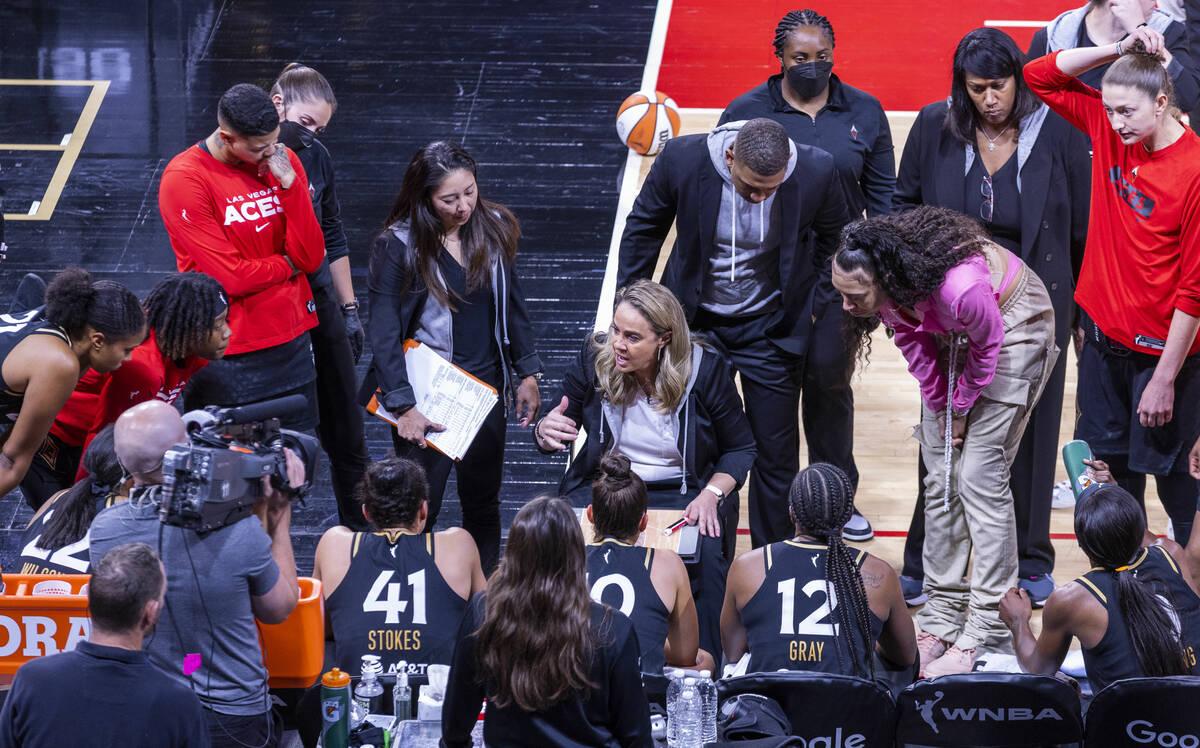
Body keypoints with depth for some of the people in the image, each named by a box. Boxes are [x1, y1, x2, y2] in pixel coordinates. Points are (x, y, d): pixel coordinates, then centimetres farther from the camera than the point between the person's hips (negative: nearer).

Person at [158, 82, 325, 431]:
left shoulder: (281, 160, 2)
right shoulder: (184, 180, -14)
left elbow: (310, 257, -4)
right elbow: (230, 278, -17)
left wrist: (288, 182, -14)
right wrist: (288, 264, -2)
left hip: (292, 343, 5)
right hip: (229, 359, -5)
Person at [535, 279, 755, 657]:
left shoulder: (707, 370, -9)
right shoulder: (594, 358, -6)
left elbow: (740, 448, 3)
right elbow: (554, 430, 5)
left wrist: (711, 495, -15)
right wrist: (545, 432, -22)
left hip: (682, 493, -1)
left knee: (704, 554, -32)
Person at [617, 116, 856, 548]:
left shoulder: (816, 171, -22)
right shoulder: (682, 159, -23)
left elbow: (835, 236, 2)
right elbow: (644, 227, -2)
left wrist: (817, 302, 1)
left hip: (770, 331, 0)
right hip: (694, 321, 1)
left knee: (776, 455, 4)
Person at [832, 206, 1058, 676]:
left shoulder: (959, 287, -43)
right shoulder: (885, 289, -24)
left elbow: (988, 345, -21)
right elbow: (912, 340, -3)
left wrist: (962, 407, -6)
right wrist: (940, 406, 2)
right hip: (947, 335, 6)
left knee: (981, 479, -9)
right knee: (940, 479, 5)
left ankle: (986, 639, -5)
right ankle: (940, 623, 13)